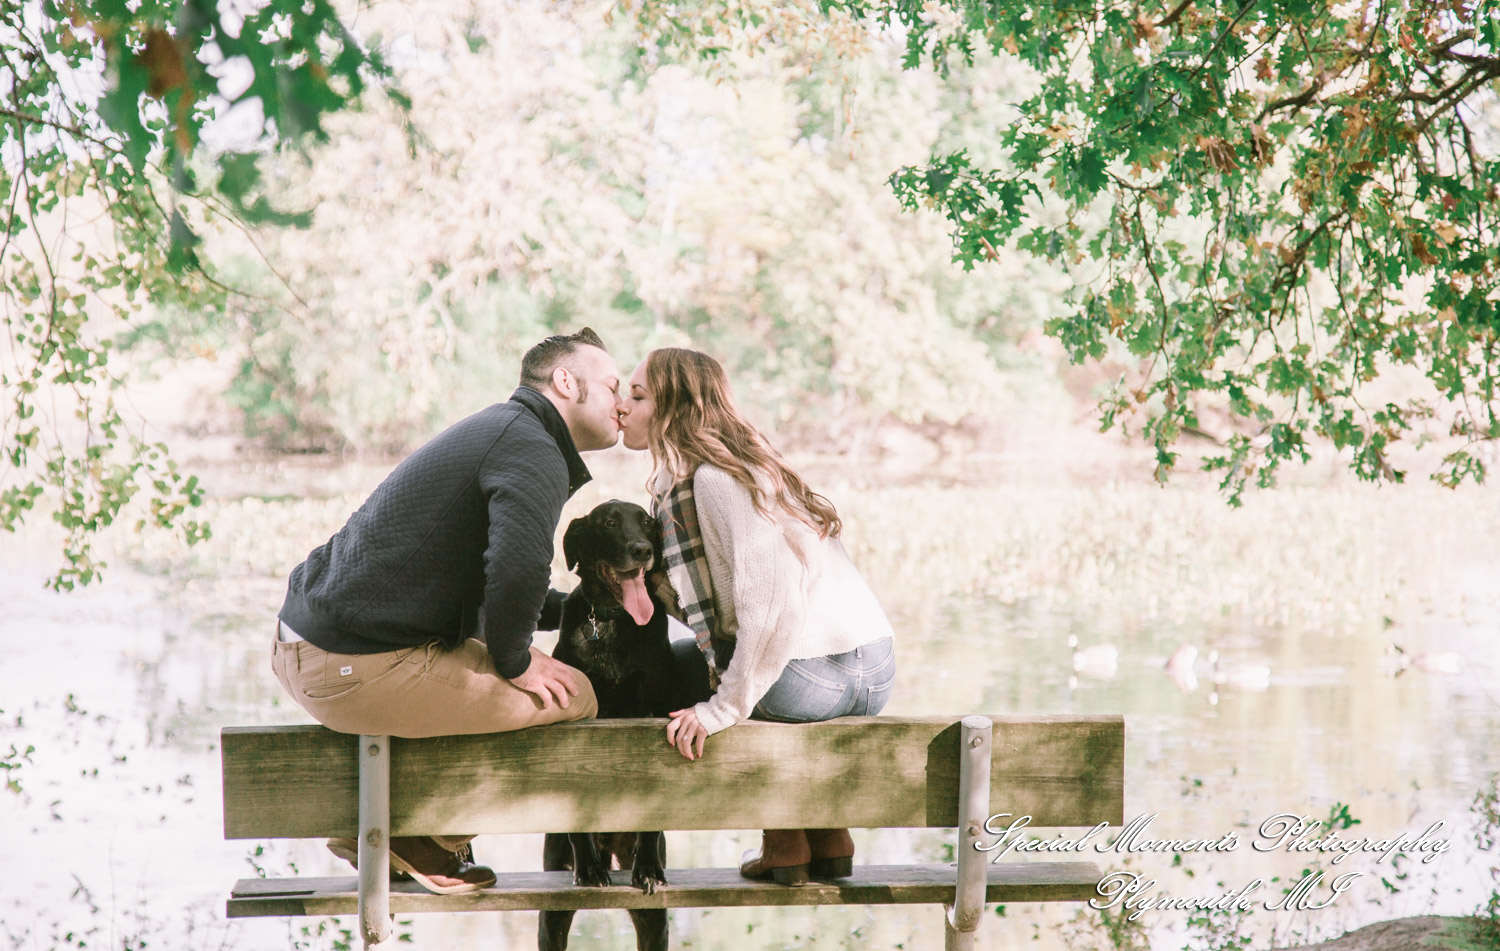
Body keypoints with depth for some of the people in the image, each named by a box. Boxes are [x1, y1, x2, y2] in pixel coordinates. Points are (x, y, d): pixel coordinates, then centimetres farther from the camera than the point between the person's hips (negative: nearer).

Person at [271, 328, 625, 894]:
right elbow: (516, 571, -28)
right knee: (573, 694, -5)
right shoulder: (533, 451, -10)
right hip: (358, 667, -11)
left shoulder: (497, 433, 23)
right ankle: (428, 836, 4)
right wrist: (513, 662, -9)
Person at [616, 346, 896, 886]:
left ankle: (784, 844, 12)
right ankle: (830, 839, 30)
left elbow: (772, 600, -23)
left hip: (812, 675, -9)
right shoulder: (739, 464, 18)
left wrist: (723, 708, -19)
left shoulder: (713, 477, -13)